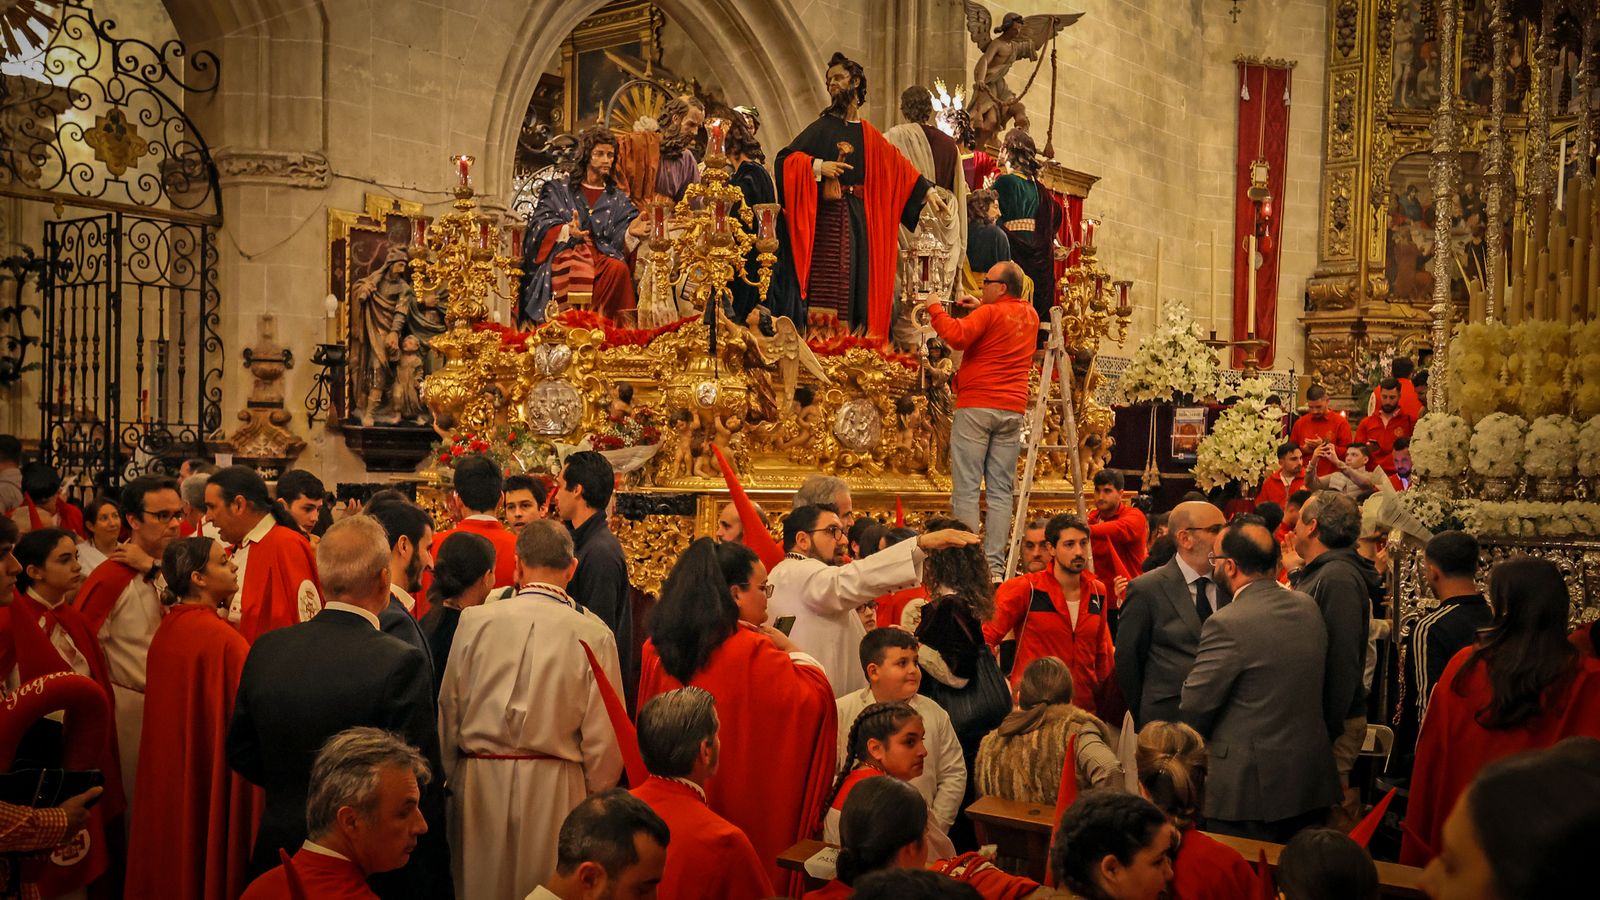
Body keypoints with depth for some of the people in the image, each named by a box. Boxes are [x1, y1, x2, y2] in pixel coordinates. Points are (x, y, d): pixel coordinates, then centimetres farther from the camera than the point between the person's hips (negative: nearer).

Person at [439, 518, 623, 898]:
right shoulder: (593, 635, -11)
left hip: (479, 784, 2)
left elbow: (448, 712, 3)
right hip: (555, 793, -2)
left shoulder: (474, 620, -5)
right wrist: (595, 799, 10)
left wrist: (451, 779, 17)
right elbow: (603, 738, -5)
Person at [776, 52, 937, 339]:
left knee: (861, 280, 2)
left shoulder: (868, 134, 16)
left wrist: (927, 190, 15)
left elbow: (898, 164, 19)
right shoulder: (823, 126, 4)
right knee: (830, 283, -11)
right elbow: (784, 159, -3)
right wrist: (817, 166, -17)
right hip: (831, 214, -5)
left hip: (862, 215, 5)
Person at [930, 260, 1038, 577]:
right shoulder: (1030, 316, 15)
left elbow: (957, 336, -20)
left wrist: (936, 309, -6)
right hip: (1013, 409, 6)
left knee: (966, 487, -4)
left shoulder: (989, 314, -7)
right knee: (1000, 490, 5)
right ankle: (995, 565, 1)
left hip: (976, 406, -6)